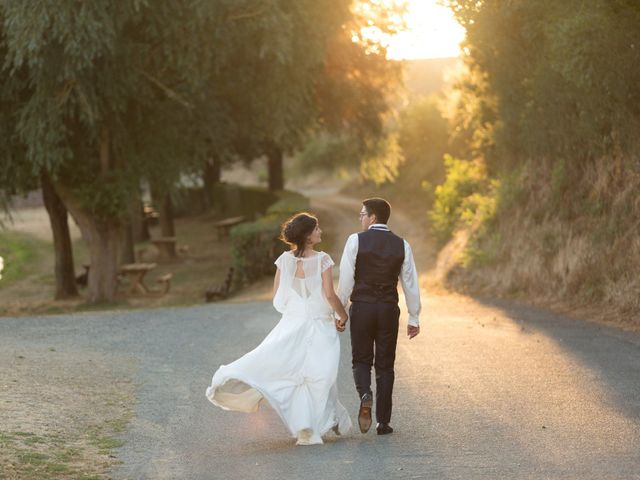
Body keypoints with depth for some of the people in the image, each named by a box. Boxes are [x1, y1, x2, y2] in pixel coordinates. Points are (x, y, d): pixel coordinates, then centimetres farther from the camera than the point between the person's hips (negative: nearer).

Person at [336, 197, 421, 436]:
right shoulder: (402, 245, 4)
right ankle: (383, 422, 9)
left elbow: (346, 279, -6)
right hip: (389, 309, 2)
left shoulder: (356, 240, -4)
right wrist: (414, 318, 11)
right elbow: (411, 284, 5)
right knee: (385, 365, 9)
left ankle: (365, 394, -20)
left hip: (362, 308, -2)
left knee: (361, 360, 11)